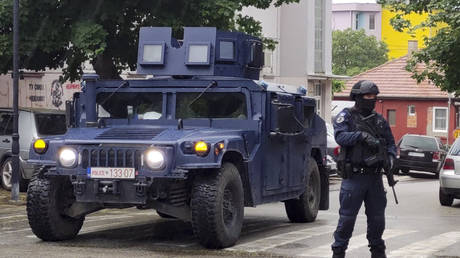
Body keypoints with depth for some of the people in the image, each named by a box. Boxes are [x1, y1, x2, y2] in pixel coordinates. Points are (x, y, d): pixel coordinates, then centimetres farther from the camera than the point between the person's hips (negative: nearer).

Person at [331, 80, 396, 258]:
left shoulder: (379, 120, 14)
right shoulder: (346, 116, -1)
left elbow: (390, 142, 15)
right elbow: (340, 136, -17)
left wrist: (390, 156, -5)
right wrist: (362, 135, -28)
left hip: (375, 176, 5)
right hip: (353, 177, -5)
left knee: (377, 216, 12)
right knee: (347, 216, -2)